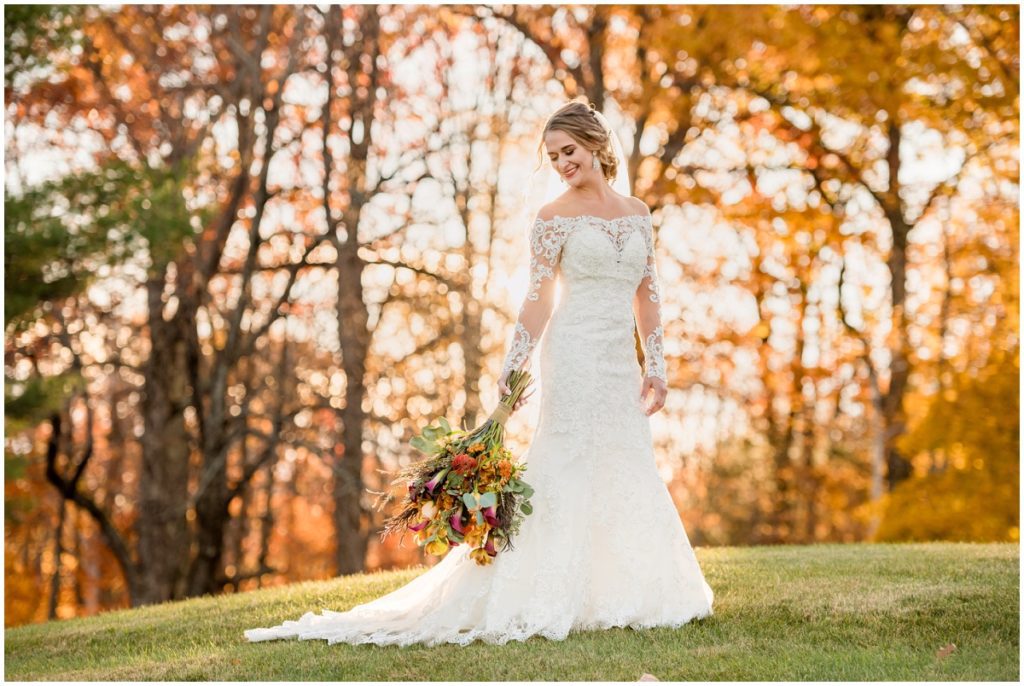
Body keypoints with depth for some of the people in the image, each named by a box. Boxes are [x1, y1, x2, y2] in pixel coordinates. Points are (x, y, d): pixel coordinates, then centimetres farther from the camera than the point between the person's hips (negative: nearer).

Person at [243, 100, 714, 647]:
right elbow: (539, 300, -6)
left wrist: (656, 367, 9)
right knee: (568, 472, -8)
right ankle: (556, 599, -4)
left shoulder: (636, 212, 12)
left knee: (629, 474, 5)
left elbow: (647, 296, 14)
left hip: (621, 362, 5)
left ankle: (623, 598, 12)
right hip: (574, 357, -5)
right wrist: (512, 369, -15)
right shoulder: (553, 218, -2)